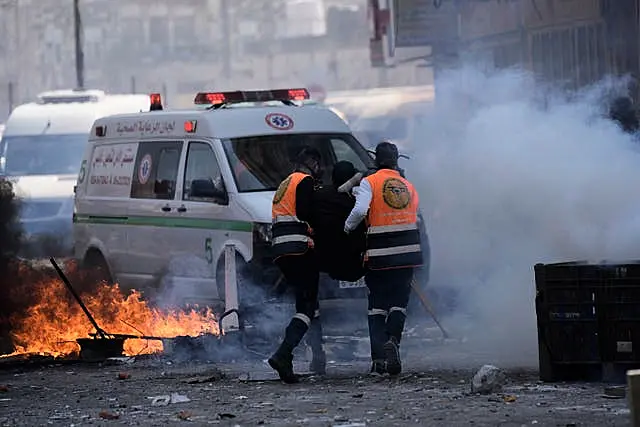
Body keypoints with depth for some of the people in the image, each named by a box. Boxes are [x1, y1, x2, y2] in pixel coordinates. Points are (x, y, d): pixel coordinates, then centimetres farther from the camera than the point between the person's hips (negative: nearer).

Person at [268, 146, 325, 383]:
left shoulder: (285, 185, 27)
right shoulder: (305, 181, -2)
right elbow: (305, 213, -16)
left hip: (280, 253, 9)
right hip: (299, 249, -9)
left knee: (309, 301, 18)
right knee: (307, 305, -11)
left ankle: (318, 358, 19)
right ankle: (283, 355, -28)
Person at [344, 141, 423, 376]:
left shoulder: (369, 183, -4)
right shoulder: (409, 187, 12)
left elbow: (360, 210, -18)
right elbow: (415, 219, 11)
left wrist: (347, 228, -2)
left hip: (379, 254, -3)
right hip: (408, 252, 3)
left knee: (377, 303, 7)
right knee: (399, 301, 10)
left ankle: (378, 357, -2)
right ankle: (393, 339, -16)